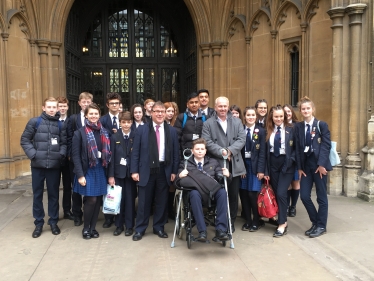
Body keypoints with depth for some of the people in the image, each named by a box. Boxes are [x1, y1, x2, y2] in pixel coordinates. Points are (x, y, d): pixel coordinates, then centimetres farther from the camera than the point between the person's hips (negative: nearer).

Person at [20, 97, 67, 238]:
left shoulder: (60, 124, 5)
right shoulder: (35, 122, 0)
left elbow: (64, 142, 7)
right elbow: (24, 140, 1)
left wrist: (61, 154, -9)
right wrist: (32, 154, -9)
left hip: (54, 165, 1)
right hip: (38, 165, -1)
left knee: (53, 194, 10)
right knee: (37, 194, 8)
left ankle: (53, 222, 23)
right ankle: (38, 223, 21)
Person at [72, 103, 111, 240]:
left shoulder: (104, 132, 7)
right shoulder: (80, 132, -4)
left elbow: (108, 152, 7)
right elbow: (76, 155, -8)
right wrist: (80, 175, -15)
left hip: (101, 170, 4)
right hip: (88, 170, -4)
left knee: (98, 200, 7)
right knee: (91, 200, -6)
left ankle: (93, 227, 22)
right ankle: (86, 228, 14)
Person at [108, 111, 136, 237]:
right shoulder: (114, 137, 2)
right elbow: (111, 157, -1)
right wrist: (111, 175, -5)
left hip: (131, 173, -1)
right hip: (118, 172, 1)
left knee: (130, 199, 6)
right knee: (119, 199, 6)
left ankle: (129, 226, 17)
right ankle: (119, 225, 20)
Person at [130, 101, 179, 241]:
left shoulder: (172, 131, 6)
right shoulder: (142, 129, 1)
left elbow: (175, 153, 6)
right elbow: (135, 151, -1)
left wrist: (174, 171, 1)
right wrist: (134, 170, -6)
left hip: (164, 170, 2)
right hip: (147, 170, -1)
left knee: (162, 201, 9)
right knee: (144, 202, 6)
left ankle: (159, 227, 24)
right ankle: (140, 229, 19)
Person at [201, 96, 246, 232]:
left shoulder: (237, 122, 10)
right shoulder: (208, 124, 4)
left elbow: (241, 139, -1)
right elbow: (208, 142, -8)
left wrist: (230, 150, -15)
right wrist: (221, 152, -17)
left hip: (234, 164, 2)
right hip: (217, 165, -2)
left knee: (233, 195, 8)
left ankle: (231, 221, 22)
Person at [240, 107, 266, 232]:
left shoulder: (260, 131, 1)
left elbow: (262, 152, -3)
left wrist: (261, 170, -9)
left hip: (255, 165, -2)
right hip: (242, 164, 2)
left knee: (252, 193, -6)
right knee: (243, 193, 3)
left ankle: (256, 221, 13)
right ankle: (248, 220, 18)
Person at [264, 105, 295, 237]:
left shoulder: (290, 130, -1)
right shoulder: (268, 131, 5)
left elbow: (296, 148, 1)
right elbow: (265, 152, 4)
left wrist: (291, 161, -15)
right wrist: (266, 171, 1)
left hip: (286, 164, -3)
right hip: (273, 164, 4)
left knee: (281, 193, -10)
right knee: (276, 193, 8)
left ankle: (282, 225, 0)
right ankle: (283, 220, 22)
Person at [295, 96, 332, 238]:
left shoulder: (321, 125, -2)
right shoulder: (298, 126, 8)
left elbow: (326, 145, -8)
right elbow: (298, 147, 5)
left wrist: (322, 164, -17)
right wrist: (299, 167, 0)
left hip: (319, 164, -4)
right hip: (305, 164, 4)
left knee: (321, 197, 5)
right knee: (304, 196, 2)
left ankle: (321, 226, 19)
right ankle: (315, 222, 23)